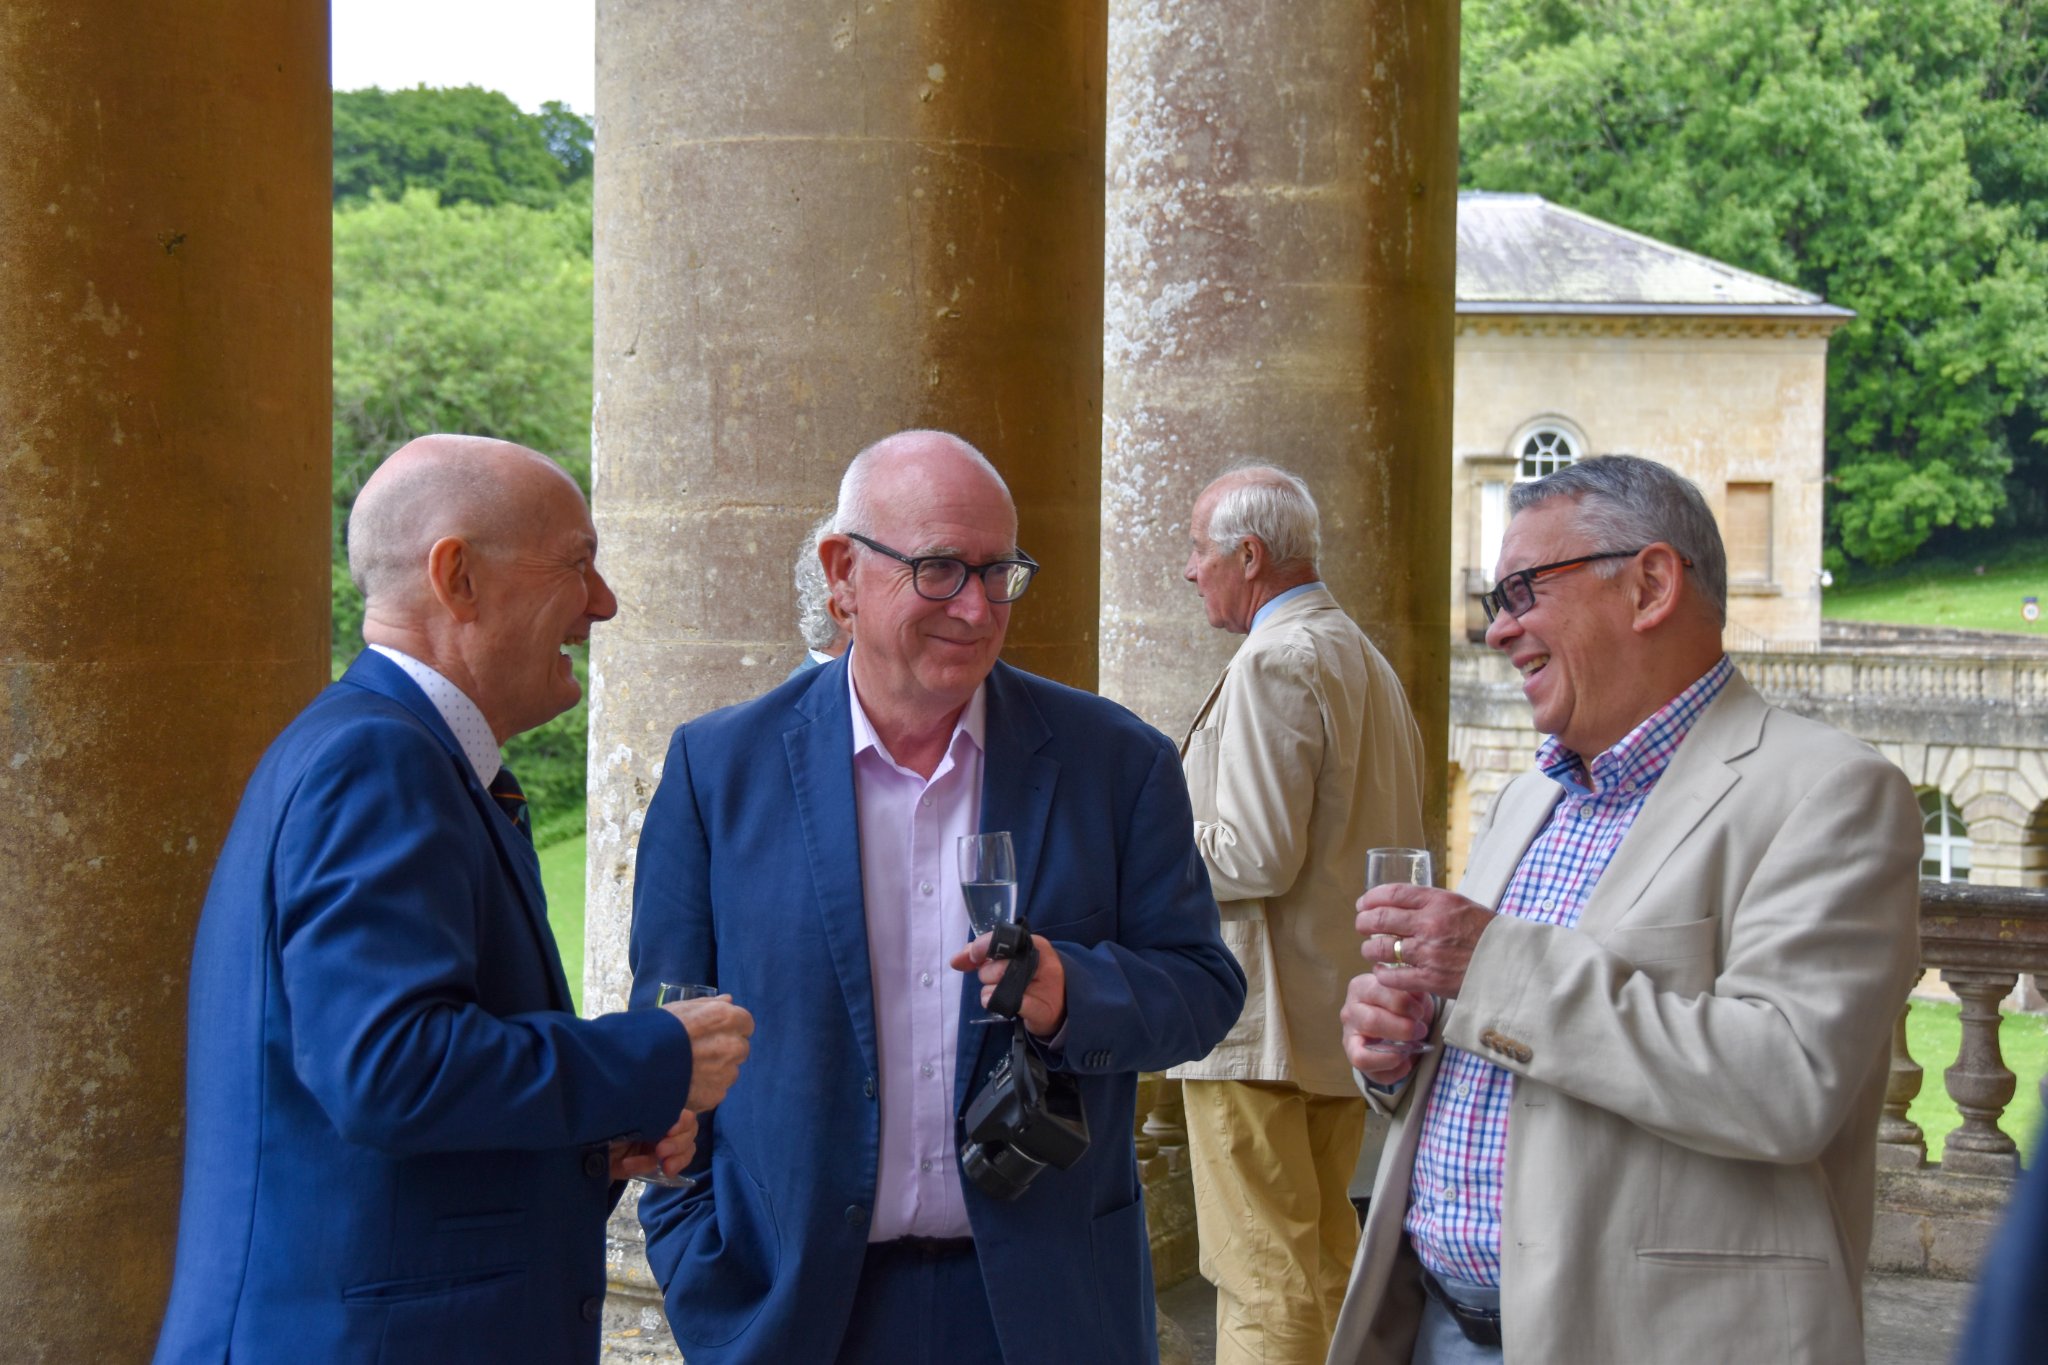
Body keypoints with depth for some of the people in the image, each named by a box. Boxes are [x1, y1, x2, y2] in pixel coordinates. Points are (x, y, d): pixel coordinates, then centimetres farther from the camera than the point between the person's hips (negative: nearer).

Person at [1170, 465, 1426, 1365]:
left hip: (1260, 1023, -10)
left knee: (1266, 1280, -6)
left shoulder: (1271, 664, -15)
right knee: (1323, 1256, 16)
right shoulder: (1366, 661, 16)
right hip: (1344, 1014, 10)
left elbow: (1258, 857, -21)